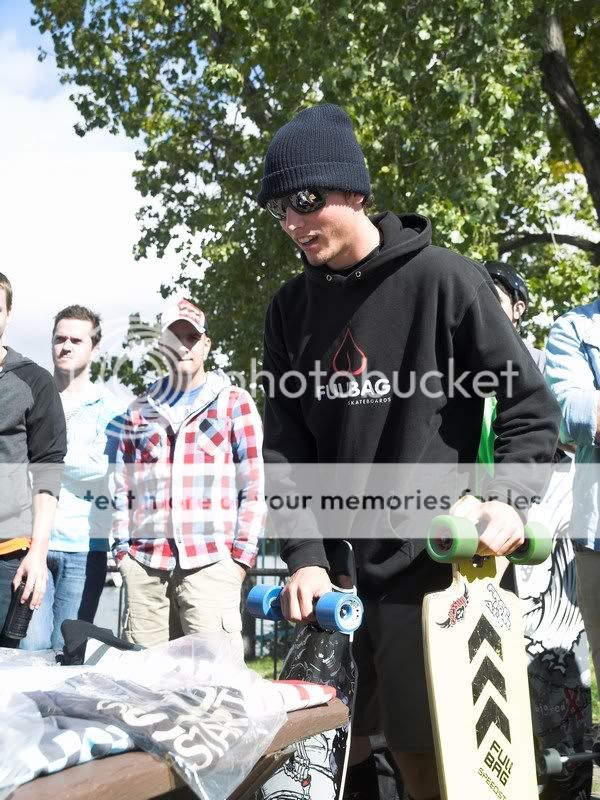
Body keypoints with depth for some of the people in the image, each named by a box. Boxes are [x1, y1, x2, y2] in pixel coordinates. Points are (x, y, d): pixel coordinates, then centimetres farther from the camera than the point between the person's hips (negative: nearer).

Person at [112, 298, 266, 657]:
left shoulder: (234, 403, 9)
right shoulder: (141, 410, 19)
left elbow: (254, 485, 4)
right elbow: (123, 488, 19)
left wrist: (242, 554, -3)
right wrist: (122, 548, 8)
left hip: (211, 562, -3)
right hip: (144, 563, 3)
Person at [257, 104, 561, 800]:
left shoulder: (444, 279, -6)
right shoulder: (290, 308, 7)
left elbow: (530, 404, -3)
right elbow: (286, 446, 3)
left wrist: (507, 497, -18)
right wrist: (303, 554, -8)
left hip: (428, 561, -4)